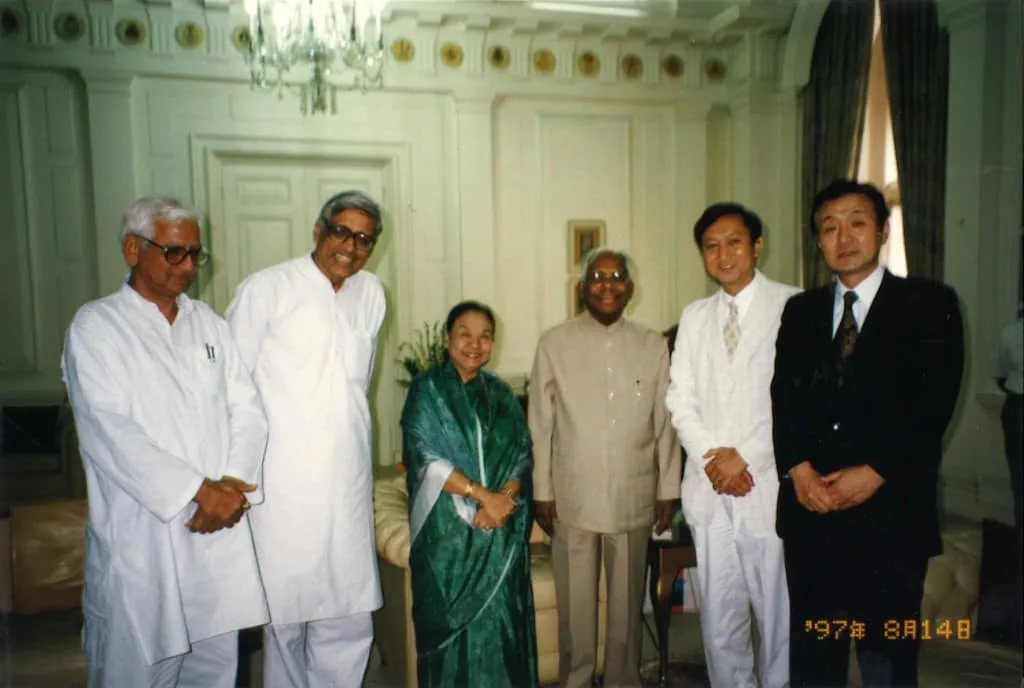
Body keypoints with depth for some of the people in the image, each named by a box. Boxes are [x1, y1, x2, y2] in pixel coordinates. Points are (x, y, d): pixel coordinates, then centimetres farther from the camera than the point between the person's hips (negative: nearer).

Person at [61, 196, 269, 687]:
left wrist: (233, 485, -11)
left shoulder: (209, 324, 12)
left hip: (220, 532, 5)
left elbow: (247, 410, 5)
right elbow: (110, 431, -14)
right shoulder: (96, 326, -3)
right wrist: (197, 491, -17)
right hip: (140, 538, -4)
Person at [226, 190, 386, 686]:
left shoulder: (372, 295, 10)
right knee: (285, 615, 8)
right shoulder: (266, 288, -4)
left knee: (350, 623, 8)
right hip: (282, 486, -4)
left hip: (349, 489, 4)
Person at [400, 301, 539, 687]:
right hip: (448, 529, -3)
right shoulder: (427, 390, -1)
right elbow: (426, 459, -11)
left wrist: (501, 501, -14)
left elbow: (522, 456, 4)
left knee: (501, 620, 6)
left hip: (502, 531, 3)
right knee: (453, 620, 3)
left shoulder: (501, 394, 11)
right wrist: (483, 496, -17)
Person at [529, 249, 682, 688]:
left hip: (634, 498, 2)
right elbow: (540, 424, -1)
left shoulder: (653, 346, 3)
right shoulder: (554, 343, -2)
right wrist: (542, 492, -1)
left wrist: (669, 490, 5)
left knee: (627, 600, 14)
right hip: (573, 497, -1)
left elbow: (665, 424, 5)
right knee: (575, 603, 10)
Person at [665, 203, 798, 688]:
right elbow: (681, 398, 8)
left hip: (769, 484, -4)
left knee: (778, 613, 6)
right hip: (710, 487, 4)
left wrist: (744, 457, -11)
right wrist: (711, 457, -6)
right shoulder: (694, 317, 13)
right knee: (719, 616, 12)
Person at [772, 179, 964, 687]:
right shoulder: (800, 310, 13)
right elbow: (784, 395, 4)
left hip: (891, 509, -3)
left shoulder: (930, 303, 2)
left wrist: (874, 473, -15)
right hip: (810, 510, 3)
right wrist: (799, 469, -10)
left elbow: (934, 402, -8)